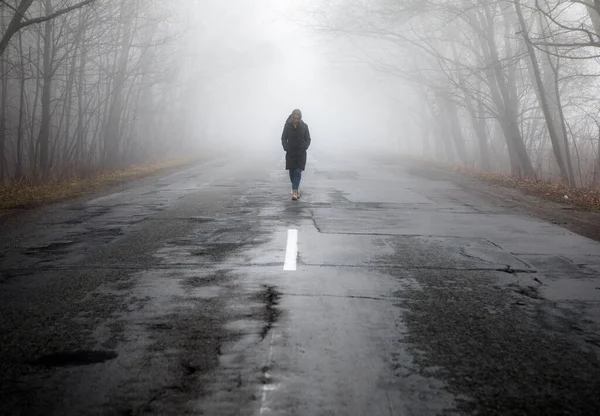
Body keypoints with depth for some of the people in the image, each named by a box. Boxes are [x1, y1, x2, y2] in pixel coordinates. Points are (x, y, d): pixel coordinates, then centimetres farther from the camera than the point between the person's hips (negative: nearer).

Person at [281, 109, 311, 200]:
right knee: (292, 172, 8)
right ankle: (297, 188, 27)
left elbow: (308, 139, 1)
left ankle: (294, 191, -11)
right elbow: (283, 138, 0)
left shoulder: (304, 126, -6)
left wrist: (304, 148, -13)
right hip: (290, 153, 1)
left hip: (301, 153, -1)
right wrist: (286, 148, -13)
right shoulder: (287, 125, -5)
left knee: (298, 172, -10)